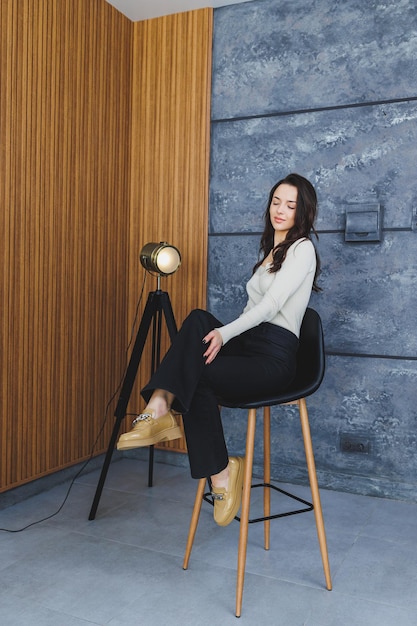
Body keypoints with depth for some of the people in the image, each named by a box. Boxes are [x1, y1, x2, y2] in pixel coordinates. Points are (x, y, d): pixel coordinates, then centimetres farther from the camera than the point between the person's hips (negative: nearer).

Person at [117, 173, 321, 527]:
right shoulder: (269, 250, 24)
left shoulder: (302, 248, -2)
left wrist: (224, 333, -25)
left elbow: (271, 304, -16)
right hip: (247, 346, 7)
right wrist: (218, 333, 8)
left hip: (274, 358, -7)